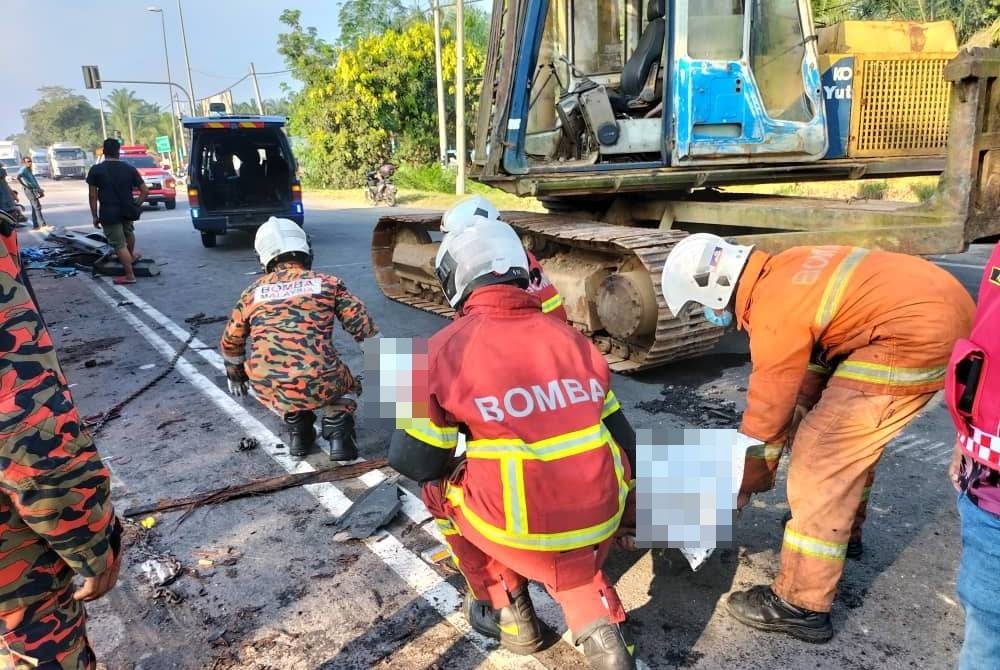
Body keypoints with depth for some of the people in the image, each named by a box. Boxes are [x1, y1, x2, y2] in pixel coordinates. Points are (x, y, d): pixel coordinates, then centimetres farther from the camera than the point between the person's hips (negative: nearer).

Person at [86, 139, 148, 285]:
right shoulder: (129, 169, 3)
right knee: (128, 232, 33)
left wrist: (95, 216, 2)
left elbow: (93, 196, -5)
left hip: (109, 213, -3)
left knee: (119, 245, 0)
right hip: (127, 211, 4)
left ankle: (130, 275, 1)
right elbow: (145, 191, 1)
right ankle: (132, 255, 52)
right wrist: (136, 206, 11)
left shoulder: (96, 170, -4)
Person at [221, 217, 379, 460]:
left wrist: (234, 376, 49)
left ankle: (298, 430, 21)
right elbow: (365, 330, 10)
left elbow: (231, 341, 31)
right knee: (343, 382, 31)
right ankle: (338, 433, 9)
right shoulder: (328, 283, 10)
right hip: (318, 386, -2)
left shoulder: (253, 291, 17)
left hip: (267, 391, 2)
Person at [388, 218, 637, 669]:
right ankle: (598, 626, 12)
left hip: (523, 534, -4)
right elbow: (620, 438, 11)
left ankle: (508, 613, 26)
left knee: (440, 485, 24)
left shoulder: (448, 348, -7)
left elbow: (415, 461, -2)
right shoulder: (571, 337, 7)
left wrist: (454, 457, 21)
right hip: (599, 526, 5)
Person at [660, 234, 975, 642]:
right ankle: (839, 529, 44)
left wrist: (740, 489, 8)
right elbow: (795, 377, 19)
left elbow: (767, 411, -8)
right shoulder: (780, 273, 11)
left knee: (823, 454, -8)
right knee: (853, 429, 25)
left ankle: (800, 605, 0)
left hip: (919, 334, -11)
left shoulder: (774, 312, -17)